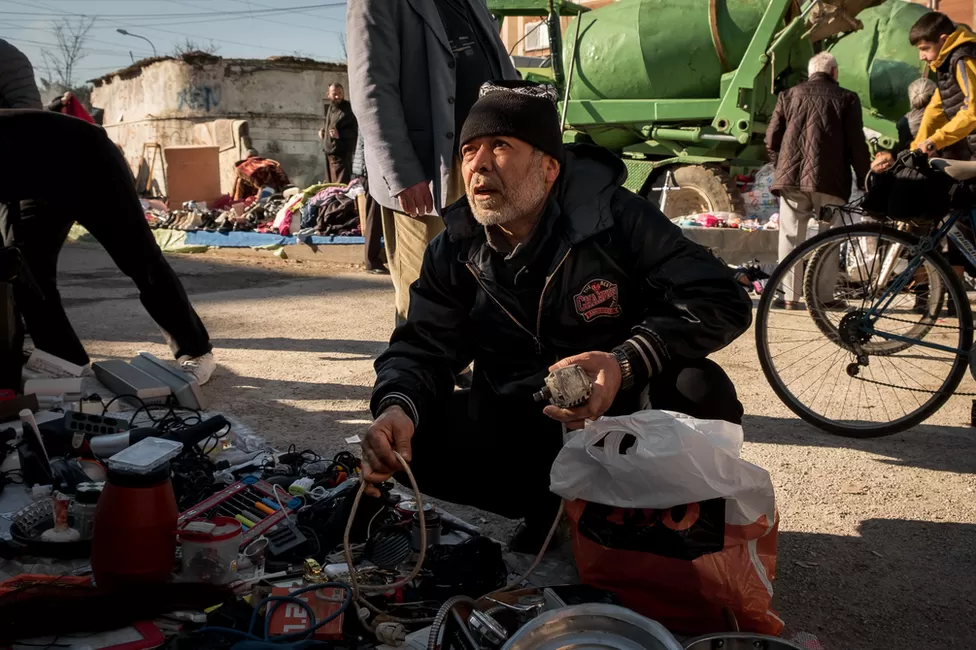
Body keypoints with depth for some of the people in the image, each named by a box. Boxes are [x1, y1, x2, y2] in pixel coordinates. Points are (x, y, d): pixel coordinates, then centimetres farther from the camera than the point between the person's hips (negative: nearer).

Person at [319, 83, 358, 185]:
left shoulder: (348, 109, -12)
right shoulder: (330, 107, 12)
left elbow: (355, 132, -16)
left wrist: (340, 134, -27)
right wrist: (323, 130, 12)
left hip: (341, 153, -9)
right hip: (329, 152, 9)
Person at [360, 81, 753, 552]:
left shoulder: (612, 219, -13)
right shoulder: (454, 252, -1)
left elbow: (724, 299, -19)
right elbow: (421, 348, -5)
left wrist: (625, 364, -36)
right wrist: (396, 407, -31)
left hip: (625, 416, -2)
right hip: (519, 433, 3)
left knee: (700, 391, -33)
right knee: (410, 440, -22)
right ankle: (550, 508, -4)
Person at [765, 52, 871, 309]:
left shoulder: (789, 95, 12)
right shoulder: (846, 99, 6)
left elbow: (772, 139, 8)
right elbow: (857, 144, 1)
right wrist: (864, 181, 8)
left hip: (791, 177, 2)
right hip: (830, 180, -1)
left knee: (791, 235, 6)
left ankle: (790, 295, 4)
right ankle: (824, 295, 6)